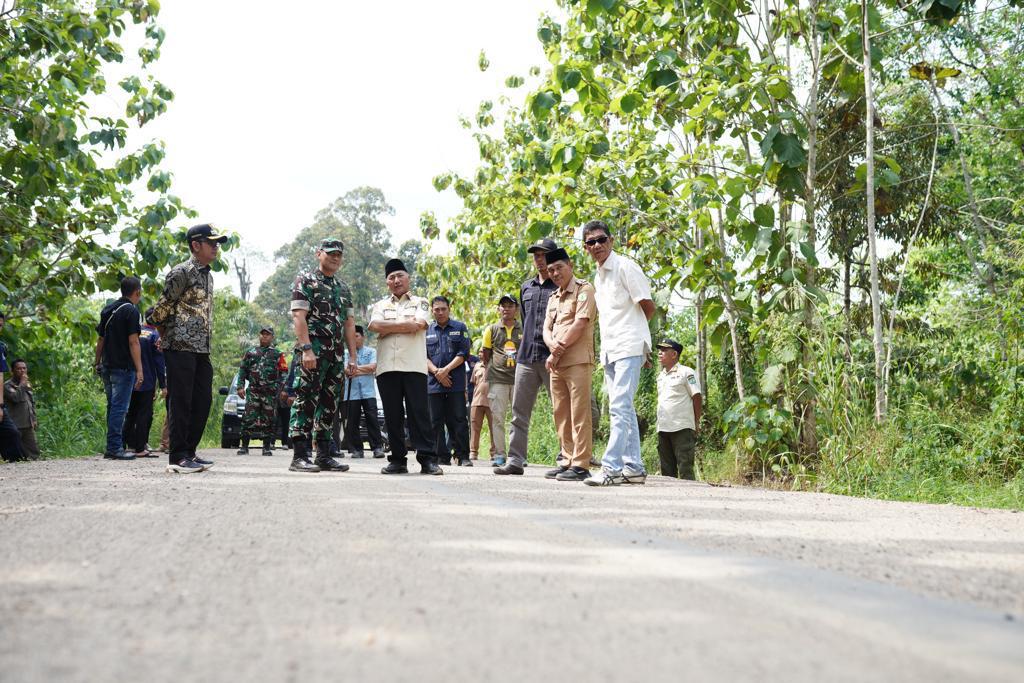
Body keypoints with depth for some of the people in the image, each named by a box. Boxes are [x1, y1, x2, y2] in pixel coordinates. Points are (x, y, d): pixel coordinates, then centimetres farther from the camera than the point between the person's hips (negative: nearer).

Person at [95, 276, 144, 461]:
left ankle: (113, 447, 18)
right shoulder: (131, 311, -10)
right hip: (124, 367, -8)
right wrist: (139, 370, -18)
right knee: (119, 408, -6)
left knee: (112, 407, 14)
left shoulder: (107, 309, 13)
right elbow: (133, 342, -16)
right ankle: (114, 448, -7)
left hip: (107, 367, 8)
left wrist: (98, 363, 24)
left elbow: (100, 339, 17)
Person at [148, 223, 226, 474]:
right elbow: (163, 306, -8)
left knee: (202, 402, 9)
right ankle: (177, 457, -2)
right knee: (181, 403, -6)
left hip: (202, 349, 9)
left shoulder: (208, 275, 19)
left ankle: (189, 452, 17)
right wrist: (163, 331, 6)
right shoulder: (181, 273, -9)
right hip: (181, 347, -8)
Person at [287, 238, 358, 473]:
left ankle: (324, 456, 13)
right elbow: (299, 316, -10)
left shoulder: (344, 289, 20)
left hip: (337, 357, 7)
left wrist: (352, 357, 10)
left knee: (329, 407, 8)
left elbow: (349, 324, 19)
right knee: (306, 403, -9)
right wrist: (306, 349, -20)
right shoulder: (305, 282, 0)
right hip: (313, 354, -7)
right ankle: (299, 457, -9)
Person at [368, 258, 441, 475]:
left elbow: (418, 325, -6)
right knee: (392, 415, 3)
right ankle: (398, 459, 8)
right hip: (387, 366, 3)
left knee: (419, 413, -7)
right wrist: (405, 324, -4)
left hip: (414, 366, -2)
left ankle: (427, 459, -8)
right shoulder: (380, 306, 20)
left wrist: (388, 327, 1)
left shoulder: (420, 303, 14)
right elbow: (375, 325, -2)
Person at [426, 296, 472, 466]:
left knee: (458, 420, -4)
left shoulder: (460, 328, 8)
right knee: (436, 422, 3)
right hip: (433, 382, 2)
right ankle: (442, 457, 8)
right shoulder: (427, 331, 14)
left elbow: (463, 353, -1)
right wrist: (436, 372, -9)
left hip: (456, 383, -2)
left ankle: (463, 456, 0)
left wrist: (446, 370, -11)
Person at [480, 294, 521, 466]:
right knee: (497, 417, -3)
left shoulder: (524, 329, 9)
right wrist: (492, 369, 4)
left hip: (519, 379, 0)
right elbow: (486, 354, 15)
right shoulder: (491, 330, 10)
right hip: (497, 380, 0)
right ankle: (499, 454, 0)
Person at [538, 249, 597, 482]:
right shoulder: (553, 298, 22)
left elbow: (579, 324, -12)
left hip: (578, 361, -8)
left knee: (579, 414, -9)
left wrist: (558, 350, -9)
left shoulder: (584, 290, -2)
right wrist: (553, 345, -8)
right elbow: (546, 329, 15)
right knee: (561, 415, 9)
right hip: (556, 364, 8)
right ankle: (568, 461, 15)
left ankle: (581, 465, -10)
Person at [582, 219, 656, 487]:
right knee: (623, 409, 10)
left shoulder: (625, 267, -8)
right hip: (610, 350, 9)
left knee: (619, 407, -16)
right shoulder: (597, 276, 18)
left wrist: (631, 329, 6)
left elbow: (648, 307, -7)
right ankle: (633, 467, 15)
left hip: (629, 347, -9)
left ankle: (611, 467, -21)